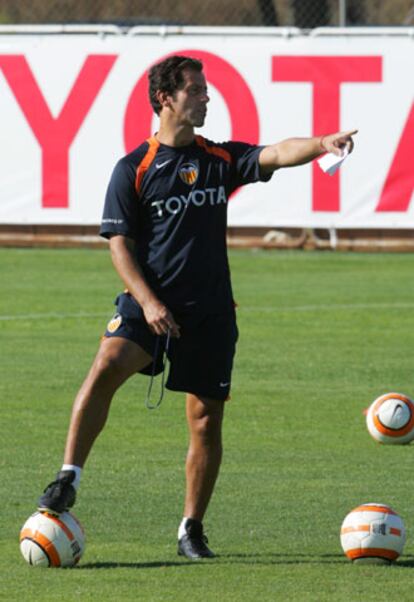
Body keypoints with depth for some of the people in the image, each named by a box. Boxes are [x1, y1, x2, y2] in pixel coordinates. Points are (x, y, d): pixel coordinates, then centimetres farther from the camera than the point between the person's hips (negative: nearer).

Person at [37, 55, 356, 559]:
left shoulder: (220, 160, 9)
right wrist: (148, 302, -16)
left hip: (210, 309, 3)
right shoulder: (133, 169, 0)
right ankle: (67, 480, -25)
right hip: (148, 302, -3)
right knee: (107, 366, -29)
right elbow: (119, 244, -3)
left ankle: (192, 528, 16)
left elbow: (276, 155, -7)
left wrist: (321, 144, -28)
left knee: (206, 421, 2)